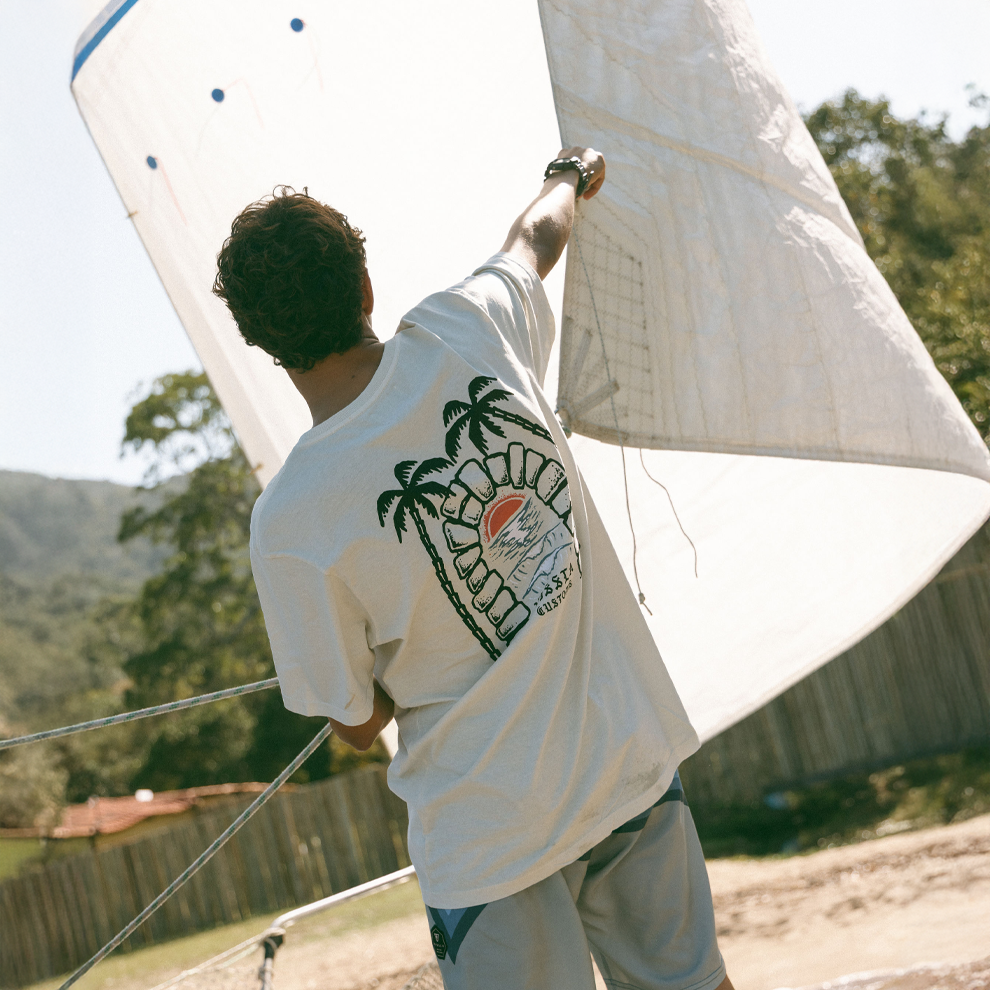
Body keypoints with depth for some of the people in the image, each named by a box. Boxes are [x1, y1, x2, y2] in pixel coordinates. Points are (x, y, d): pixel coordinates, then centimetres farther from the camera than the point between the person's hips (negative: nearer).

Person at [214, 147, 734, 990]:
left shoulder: (289, 523, -21)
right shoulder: (470, 330, -12)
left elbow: (357, 724, -8)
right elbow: (537, 238, 14)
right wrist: (573, 176, 36)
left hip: (495, 832, -4)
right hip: (636, 762, 4)